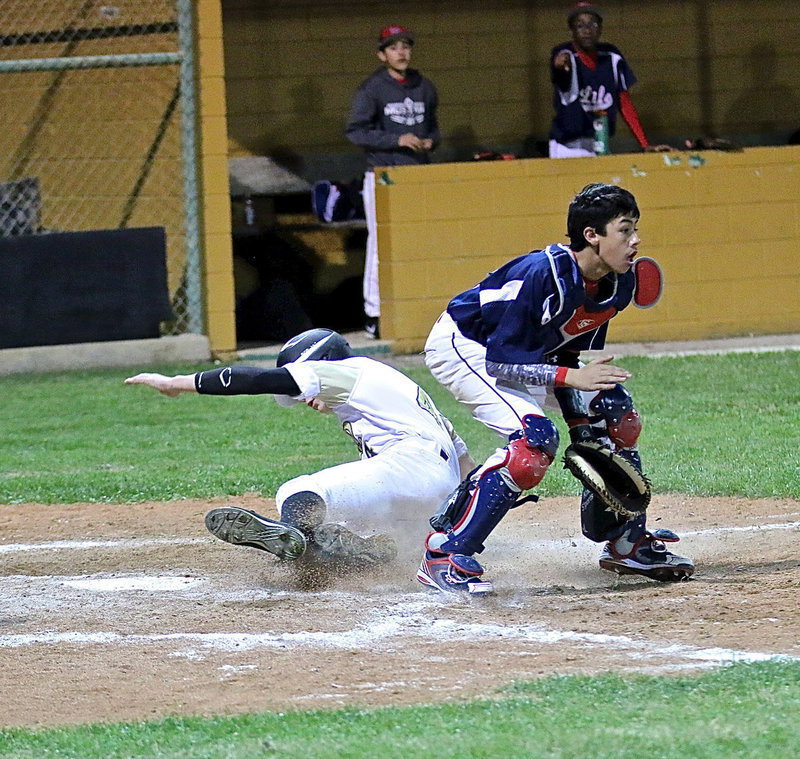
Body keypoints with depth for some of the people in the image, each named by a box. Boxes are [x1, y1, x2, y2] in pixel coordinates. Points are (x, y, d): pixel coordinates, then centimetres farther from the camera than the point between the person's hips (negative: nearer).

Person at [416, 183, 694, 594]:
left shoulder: (618, 283, -10)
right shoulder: (542, 275, -34)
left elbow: (575, 350, 3)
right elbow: (500, 362, -31)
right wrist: (570, 376, -36)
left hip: (526, 351, 9)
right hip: (462, 347, -9)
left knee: (617, 417, 4)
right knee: (535, 438, -27)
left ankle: (626, 544, 20)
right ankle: (443, 555, -24)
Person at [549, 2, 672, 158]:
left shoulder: (611, 57, 4)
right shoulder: (565, 55, -8)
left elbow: (625, 103, 7)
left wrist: (645, 145, 0)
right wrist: (559, 66, -58)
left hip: (600, 147, 3)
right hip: (566, 149, -3)